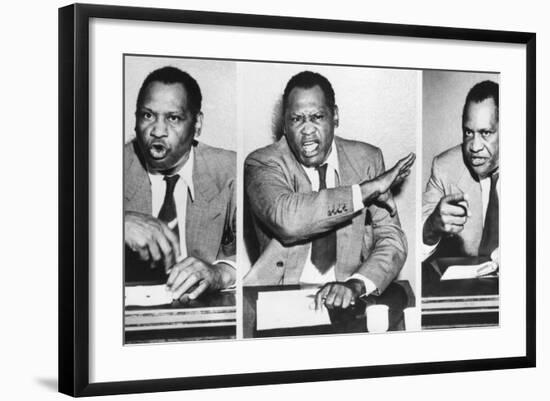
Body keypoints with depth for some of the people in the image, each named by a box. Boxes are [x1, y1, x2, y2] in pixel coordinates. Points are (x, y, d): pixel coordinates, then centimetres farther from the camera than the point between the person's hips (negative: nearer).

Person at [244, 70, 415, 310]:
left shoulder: (367, 159, 8)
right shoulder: (262, 164, -2)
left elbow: (392, 241, 2)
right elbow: (286, 219, -22)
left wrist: (355, 285, -17)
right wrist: (367, 189, -18)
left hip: (348, 299, 2)